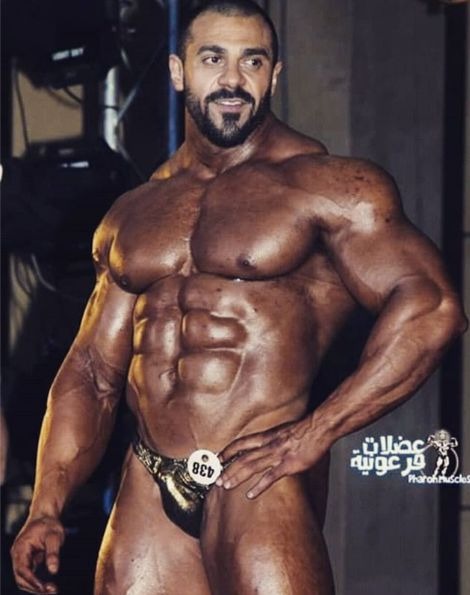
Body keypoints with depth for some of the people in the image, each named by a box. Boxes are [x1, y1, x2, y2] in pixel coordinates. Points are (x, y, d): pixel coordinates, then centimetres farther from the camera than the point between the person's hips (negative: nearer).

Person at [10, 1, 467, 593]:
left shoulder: (328, 186, -2)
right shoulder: (131, 216, 17)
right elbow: (92, 372, 19)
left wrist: (315, 433, -17)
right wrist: (46, 510, 8)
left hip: (259, 481, -5)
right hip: (148, 490, 5)